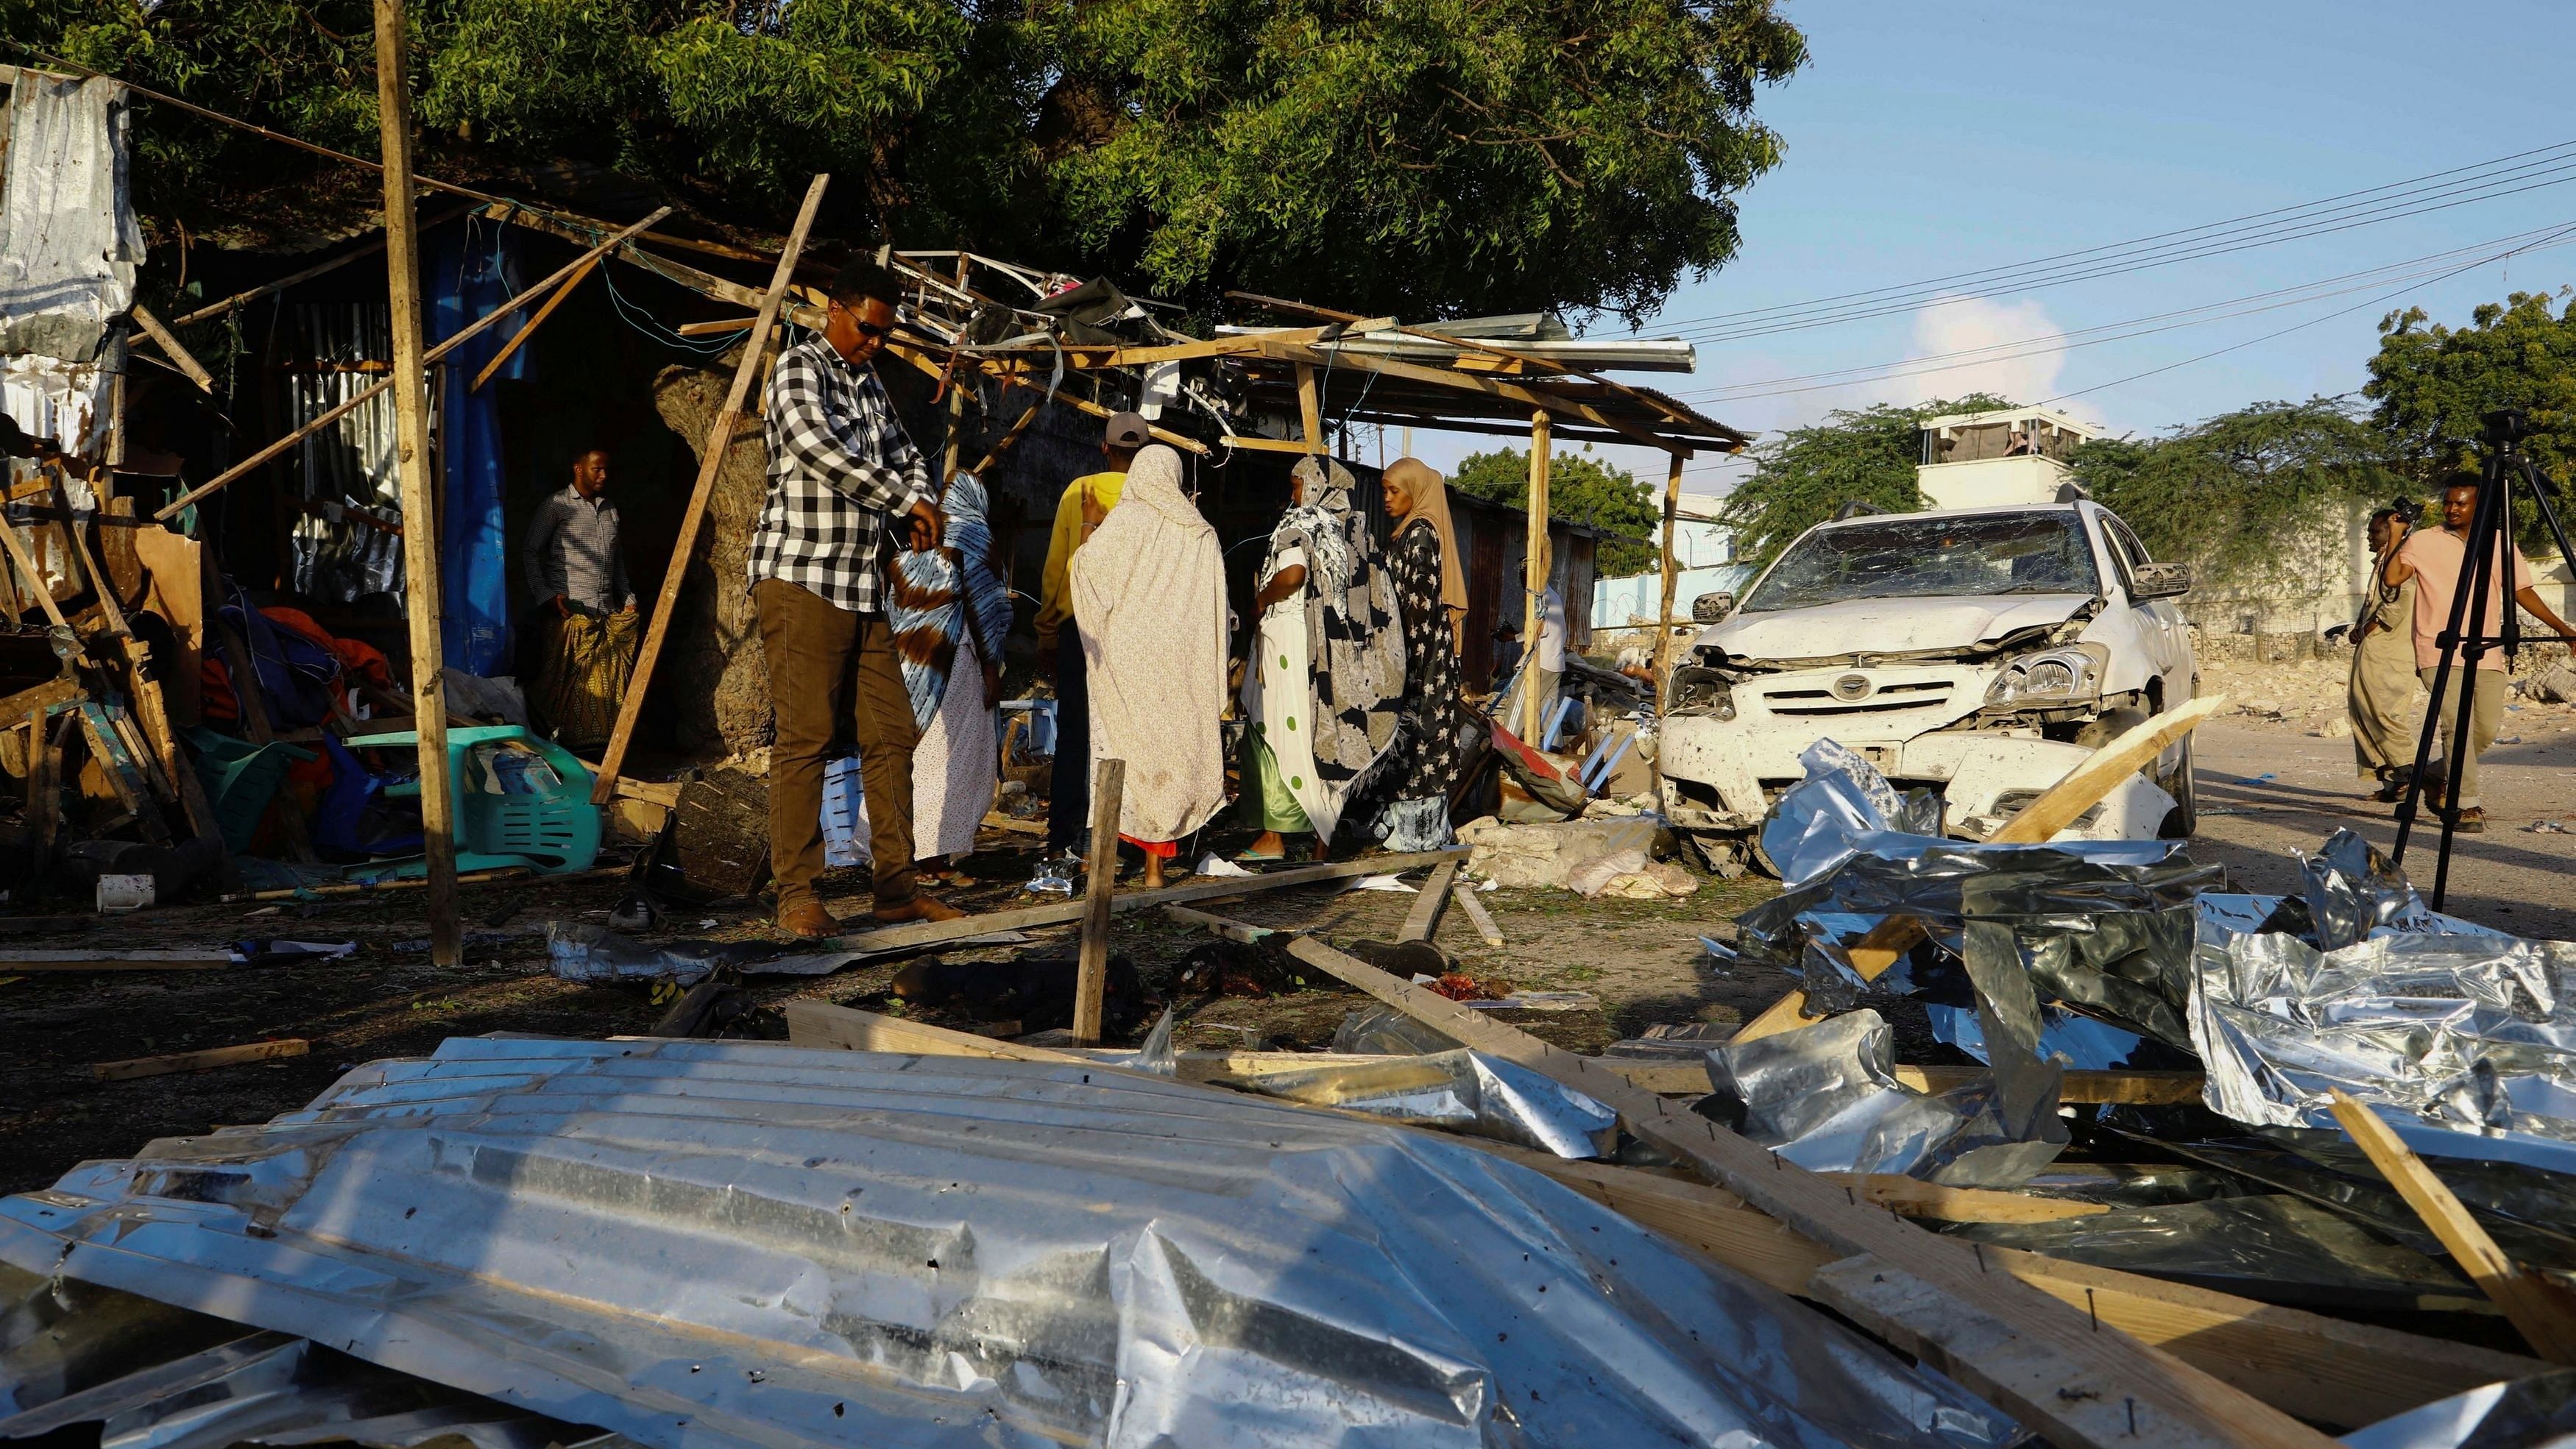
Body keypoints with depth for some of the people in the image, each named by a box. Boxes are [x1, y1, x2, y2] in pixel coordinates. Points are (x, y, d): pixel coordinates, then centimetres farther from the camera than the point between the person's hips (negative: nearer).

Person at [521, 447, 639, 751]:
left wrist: (627, 598, 16)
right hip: (568, 611, -6)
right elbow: (529, 552, -2)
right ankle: (560, 744, -4)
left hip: (607, 612, 6)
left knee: (608, 682, 1)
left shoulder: (610, 510, 19)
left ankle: (602, 743, 5)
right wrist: (545, 596, -12)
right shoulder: (556, 506, 0)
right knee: (564, 682, -8)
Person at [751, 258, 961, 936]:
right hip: (800, 580, -8)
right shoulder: (798, 368, -4)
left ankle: (897, 887, 11)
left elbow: (905, 455, 28)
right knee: (805, 736, -9)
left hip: (862, 587, 8)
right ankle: (796, 896, -4)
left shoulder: (871, 385, 20)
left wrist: (917, 508, 5)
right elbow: (815, 445, -22)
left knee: (891, 734, 5)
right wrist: (904, 500, -18)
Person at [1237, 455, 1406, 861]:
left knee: (1282, 732, 0)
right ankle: (1323, 839, 13)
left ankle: (1274, 837, -1)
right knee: (1324, 733, 10)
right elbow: (1377, 597, 12)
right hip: (1339, 650, 7)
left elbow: (1293, 573, -26)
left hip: (1292, 639, -7)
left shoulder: (1300, 523, -8)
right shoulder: (1357, 530, 12)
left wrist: (1262, 600, -9)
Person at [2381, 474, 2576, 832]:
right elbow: (2391, 578, -8)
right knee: (2458, 726, -15)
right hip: (2440, 652, -4)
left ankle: (2441, 777, 27)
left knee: (2487, 729, 3)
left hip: (2487, 655, 4)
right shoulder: (2423, 541, 3)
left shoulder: (2501, 544, 11)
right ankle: (2466, 804, -10)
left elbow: (2523, 591, 13)